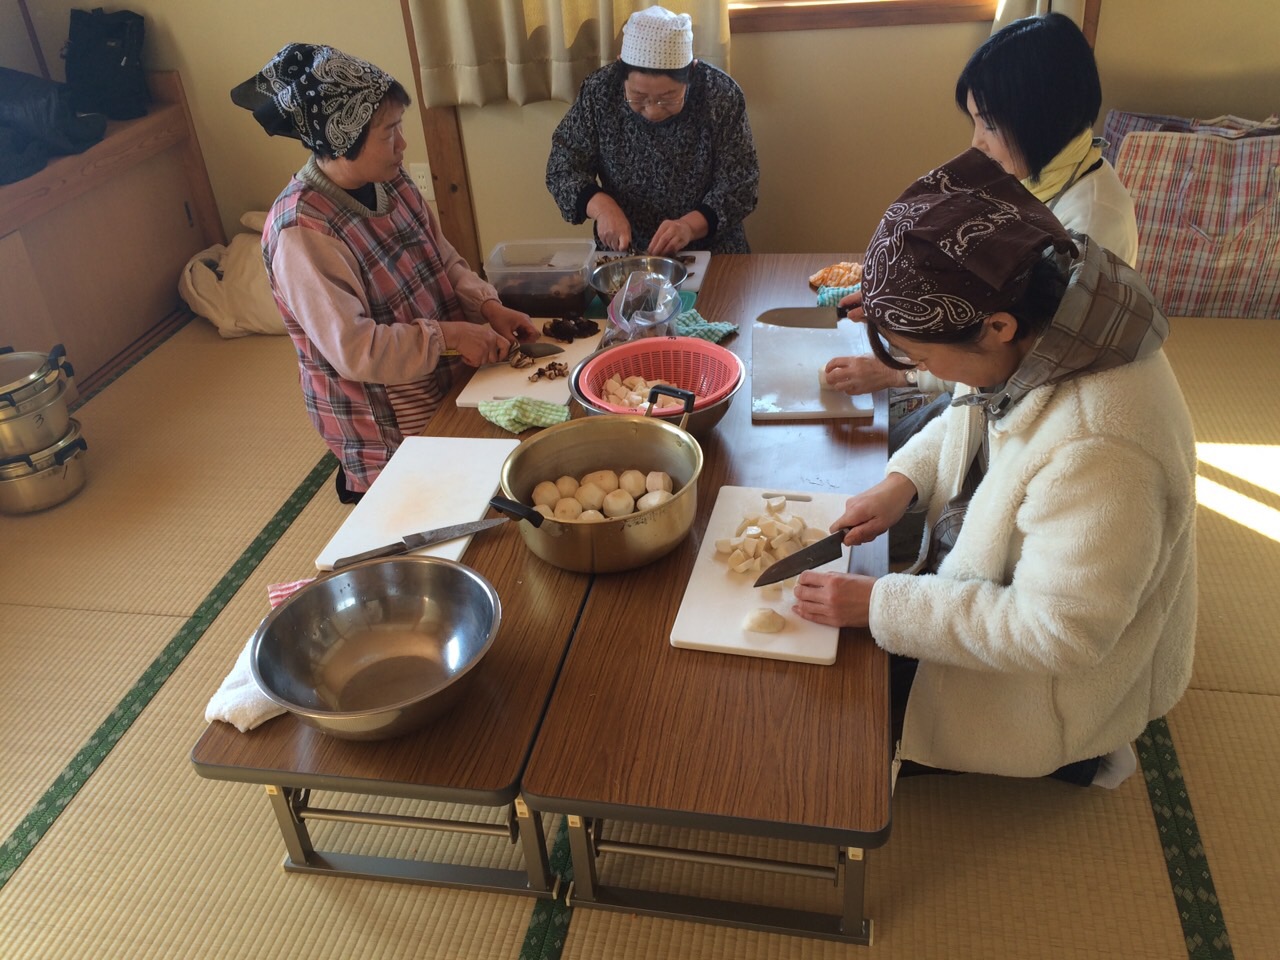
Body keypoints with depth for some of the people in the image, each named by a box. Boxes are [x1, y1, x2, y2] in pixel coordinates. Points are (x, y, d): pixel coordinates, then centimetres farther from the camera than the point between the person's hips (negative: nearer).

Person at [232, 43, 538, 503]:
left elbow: (444, 259, 7)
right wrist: (449, 335, -23)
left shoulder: (389, 179, -3)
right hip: (381, 424, -7)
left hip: (441, 381, 7)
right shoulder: (301, 231, -25)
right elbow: (354, 351, -27)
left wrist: (488, 307, -8)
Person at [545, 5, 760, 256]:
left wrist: (690, 226, -26)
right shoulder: (599, 91, -9)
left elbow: (741, 183, -10)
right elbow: (562, 167, -3)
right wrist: (601, 206, -21)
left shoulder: (721, 94, -11)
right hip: (620, 252, 1)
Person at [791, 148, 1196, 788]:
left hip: (1062, 681, -8)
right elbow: (974, 418, 7)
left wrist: (881, 606, -30)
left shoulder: (1095, 452, -41)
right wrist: (901, 481, -9)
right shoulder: (1041, 316, -14)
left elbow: (1058, 635, -33)